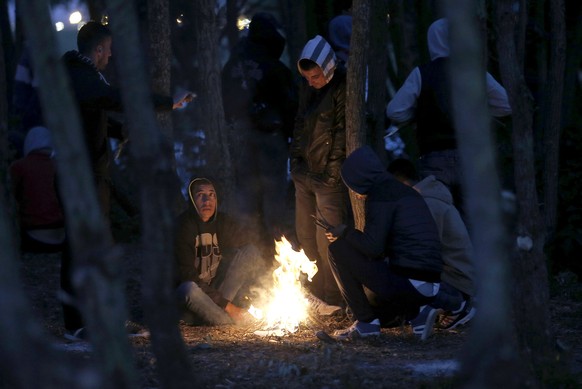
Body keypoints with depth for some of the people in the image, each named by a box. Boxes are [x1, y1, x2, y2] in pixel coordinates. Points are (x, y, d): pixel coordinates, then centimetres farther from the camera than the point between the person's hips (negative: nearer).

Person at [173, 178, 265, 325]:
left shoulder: (224, 222, -2)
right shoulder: (183, 226, -18)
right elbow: (187, 275, -23)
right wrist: (226, 305, -26)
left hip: (218, 288, 6)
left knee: (251, 252, -10)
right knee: (189, 290, -42)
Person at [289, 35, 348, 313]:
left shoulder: (342, 89, -13)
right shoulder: (307, 88, 11)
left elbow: (343, 134, -14)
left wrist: (334, 173, -15)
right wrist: (295, 159, 15)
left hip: (329, 178, -8)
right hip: (305, 174, 8)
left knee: (326, 241, -5)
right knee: (306, 237, 11)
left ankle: (333, 299, 3)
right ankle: (316, 293, 20)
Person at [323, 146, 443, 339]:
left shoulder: (381, 195, -9)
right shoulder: (407, 193, 19)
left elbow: (373, 247, -15)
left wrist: (346, 232, 2)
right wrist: (349, 235, 27)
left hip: (405, 283, -10)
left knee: (338, 249, -4)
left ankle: (366, 321, -4)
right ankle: (414, 312, 9)